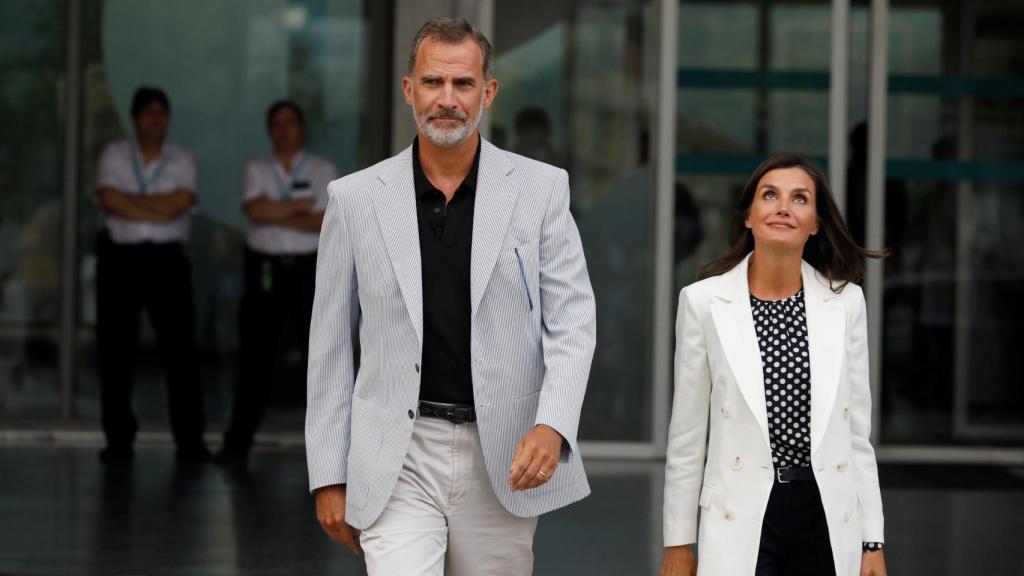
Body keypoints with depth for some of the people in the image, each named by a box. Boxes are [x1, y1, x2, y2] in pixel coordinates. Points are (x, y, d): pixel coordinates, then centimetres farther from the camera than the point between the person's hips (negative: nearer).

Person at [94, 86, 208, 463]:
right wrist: (158, 210, -9)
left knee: (179, 348, -3)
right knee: (115, 351, 1)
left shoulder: (182, 160, 7)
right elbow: (109, 201, -8)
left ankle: (189, 440, 0)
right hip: (119, 259, 1)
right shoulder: (114, 155, 8)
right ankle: (118, 441, 8)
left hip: (166, 259, 0)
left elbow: (178, 204, -10)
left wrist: (126, 201, -8)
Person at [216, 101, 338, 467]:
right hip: (264, 268, 1)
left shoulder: (323, 171, 7)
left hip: (308, 268, -1)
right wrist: (303, 206, -7)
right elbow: (255, 211, -8)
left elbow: (324, 222, -6)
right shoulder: (256, 169, 10)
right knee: (254, 357, 1)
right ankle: (238, 444, 6)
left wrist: (277, 215, -9)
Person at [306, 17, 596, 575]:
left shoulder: (541, 189, 2)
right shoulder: (355, 198, 3)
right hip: (397, 461, -1)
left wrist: (553, 426, -19)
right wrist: (329, 476, 5)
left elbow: (571, 321, -1)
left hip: (504, 460, 1)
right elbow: (331, 345, 7)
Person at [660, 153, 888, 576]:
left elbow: (858, 430, 7)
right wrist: (678, 542, 3)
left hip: (827, 515, 2)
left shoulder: (845, 301, 3)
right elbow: (687, 435, 3)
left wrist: (872, 540, 4)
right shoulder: (704, 301, -2)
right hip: (742, 516, -2)